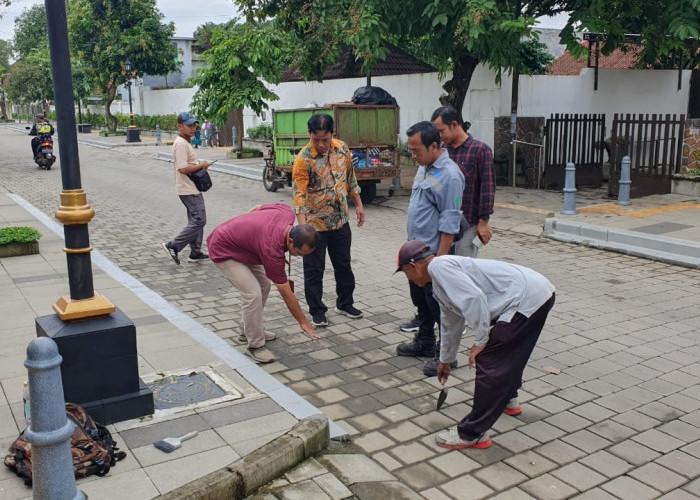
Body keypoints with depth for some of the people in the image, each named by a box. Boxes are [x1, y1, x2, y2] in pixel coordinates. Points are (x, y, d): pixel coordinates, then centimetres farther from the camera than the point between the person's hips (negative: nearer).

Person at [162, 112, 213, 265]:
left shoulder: (185, 142, 15)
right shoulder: (181, 144, -18)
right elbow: (183, 169, -26)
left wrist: (199, 165, 7)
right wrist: (201, 165, -15)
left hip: (192, 189, 11)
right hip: (189, 190, -11)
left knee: (196, 220, 16)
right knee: (199, 221, -11)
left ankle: (196, 253, 23)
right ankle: (173, 246, -8)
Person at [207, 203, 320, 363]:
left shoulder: (288, 212, -17)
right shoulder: (272, 249, -35)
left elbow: (257, 208, 5)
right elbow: (286, 293, -25)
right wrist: (303, 322, -15)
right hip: (224, 252, -9)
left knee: (264, 285, 13)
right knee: (253, 294, -20)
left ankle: (249, 331, 28)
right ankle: (255, 345, -4)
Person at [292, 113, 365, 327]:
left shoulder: (342, 148, -3)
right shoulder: (303, 158, -19)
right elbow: (299, 194, -24)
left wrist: (358, 205, 11)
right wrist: (303, 227, -33)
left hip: (340, 220, 5)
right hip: (315, 223, -5)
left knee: (343, 264, 17)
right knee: (314, 269, 5)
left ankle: (345, 303, 35)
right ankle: (317, 311, 20)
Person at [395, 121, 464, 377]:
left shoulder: (449, 176, -20)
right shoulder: (424, 168, 8)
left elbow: (450, 223, -21)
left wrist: (440, 258, -22)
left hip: (433, 253, -9)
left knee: (439, 306, 2)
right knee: (421, 301, 20)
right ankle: (424, 343, 36)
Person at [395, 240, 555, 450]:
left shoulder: (437, 266, -10)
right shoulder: (440, 283, 22)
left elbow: (474, 298, -22)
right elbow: (450, 324, 36)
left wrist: (481, 340, -11)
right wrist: (445, 360, 49)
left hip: (527, 298, -11)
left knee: (489, 360, -7)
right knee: (507, 351, 30)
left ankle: (472, 434, 2)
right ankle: (507, 398, 51)